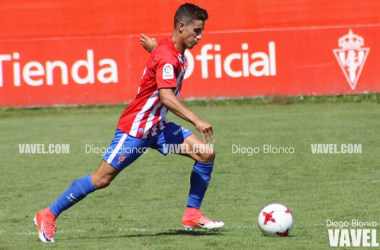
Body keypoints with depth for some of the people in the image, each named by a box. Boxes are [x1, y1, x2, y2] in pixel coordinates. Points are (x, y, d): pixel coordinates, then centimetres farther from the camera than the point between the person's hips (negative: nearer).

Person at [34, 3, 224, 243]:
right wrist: (196, 121, -45)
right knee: (101, 179, -4)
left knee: (206, 153, -6)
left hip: (157, 127, 9)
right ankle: (49, 215, 10)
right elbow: (166, 96, -39)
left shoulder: (176, 52, 3)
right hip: (135, 128, -9)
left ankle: (192, 214, 1)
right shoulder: (167, 57, -25)